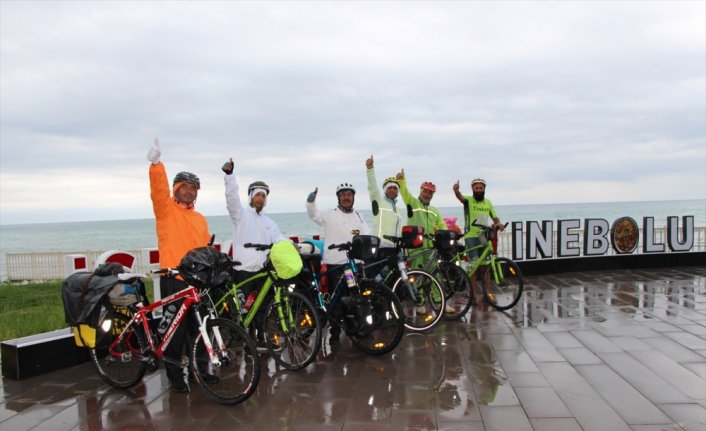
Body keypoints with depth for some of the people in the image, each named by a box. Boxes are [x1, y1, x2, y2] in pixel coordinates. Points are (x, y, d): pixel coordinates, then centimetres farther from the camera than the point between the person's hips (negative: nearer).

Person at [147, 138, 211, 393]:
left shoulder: (200, 219, 16)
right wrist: (156, 163, -36)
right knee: (176, 330, 2)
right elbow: (158, 189, -20)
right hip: (174, 279, -5)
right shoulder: (166, 209, -1)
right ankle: (175, 376, 15)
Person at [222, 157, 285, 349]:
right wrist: (229, 174, -30)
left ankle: (260, 338, 24)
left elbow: (279, 239, 6)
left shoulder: (269, 222, 17)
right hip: (243, 269, -5)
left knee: (261, 305, 12)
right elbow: (232, 197, -16)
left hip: (262, 269, 5)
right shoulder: (241, 214, 1)